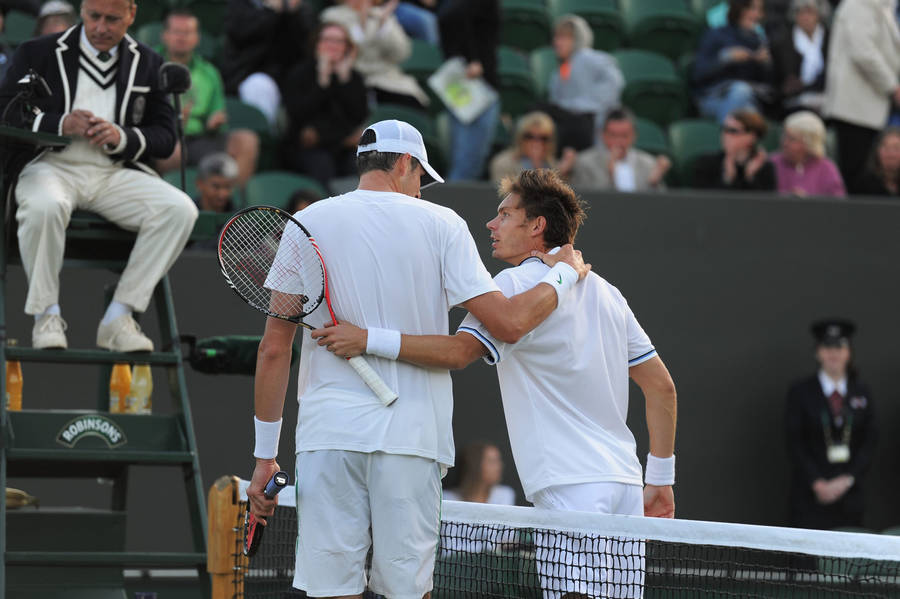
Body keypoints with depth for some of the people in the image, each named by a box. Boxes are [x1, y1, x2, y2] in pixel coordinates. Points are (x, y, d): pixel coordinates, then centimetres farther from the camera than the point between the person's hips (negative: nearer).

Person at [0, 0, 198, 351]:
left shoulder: (148, 65, 14)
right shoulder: (38, 54, 8)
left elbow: (165, 138, 10)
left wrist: (122, 137, -11)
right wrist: (60, 125, -15)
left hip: (115, 174, 3)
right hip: (51, 166, -3)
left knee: (180, 209, -24)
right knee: (45, 206, -39)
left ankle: (118, 318, -19)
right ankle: (47, 316, -19)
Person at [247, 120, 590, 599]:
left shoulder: (307, 224, 6)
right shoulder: (441, 224, 3)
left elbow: (274, 348, 4)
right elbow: (508, 323, -3)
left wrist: (265, 453, 9)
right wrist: (566, 276, 16)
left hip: (327, 433, 1)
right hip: (411, 434, 0)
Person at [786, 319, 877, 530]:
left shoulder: (862, 392, 11)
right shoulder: (801, 392, 3)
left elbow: (868, 443, 7)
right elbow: (795, 444, -1)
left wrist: (847, 479, -6)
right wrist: (818, 483, -11)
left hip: (850, 491, 2)